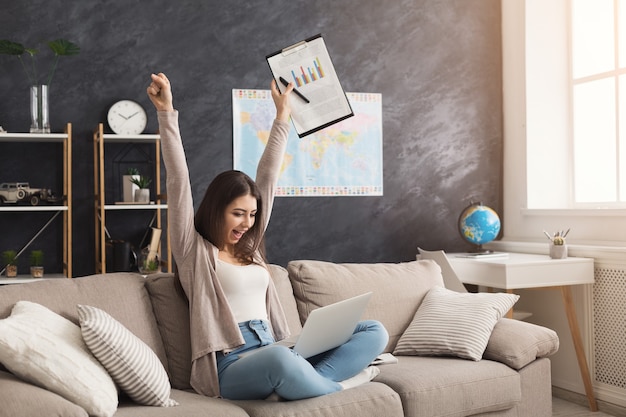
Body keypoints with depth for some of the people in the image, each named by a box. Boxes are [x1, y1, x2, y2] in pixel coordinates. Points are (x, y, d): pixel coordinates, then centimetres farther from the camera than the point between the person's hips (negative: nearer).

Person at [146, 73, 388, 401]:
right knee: (280, 360, -43)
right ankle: (337, 386, -14)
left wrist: (282, 115, 28)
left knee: (374, 331, -5)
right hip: (230, 366, -7)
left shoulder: (248, 248, 20)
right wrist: (166, 113, -11)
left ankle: (313, 379, -26)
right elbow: (179, 180, -5)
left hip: (275, 353, 7)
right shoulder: (194, 250, 4)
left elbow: (267, 178, 23)